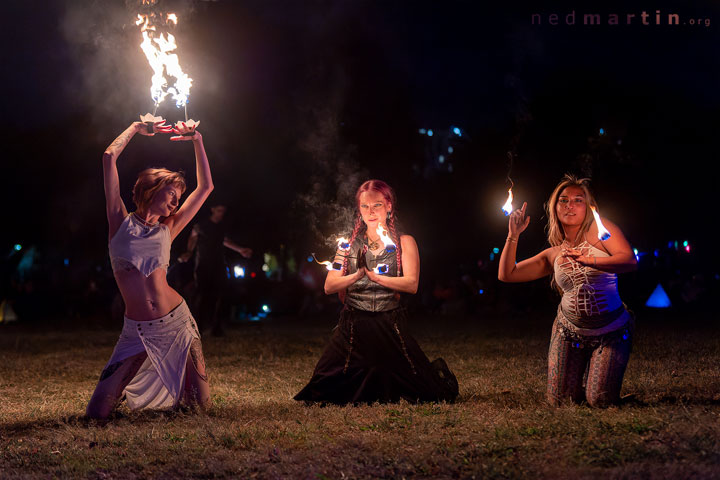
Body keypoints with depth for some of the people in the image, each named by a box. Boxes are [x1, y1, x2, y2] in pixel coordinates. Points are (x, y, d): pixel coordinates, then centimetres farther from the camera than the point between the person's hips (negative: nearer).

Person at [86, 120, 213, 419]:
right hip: (138, 333, -2)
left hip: (178, 322, 3)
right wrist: (136, 128, 10)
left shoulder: (167, 230, 11)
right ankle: (127, 389, 27)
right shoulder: (121, 222, 4)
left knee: (200, 406, 1)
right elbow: (109, 157, 0)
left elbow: (205, 187, 14)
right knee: (97, 413, -9)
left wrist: (196, 141, 12)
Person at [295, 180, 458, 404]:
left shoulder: (404, 242, 6)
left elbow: (411, 284, -9)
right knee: (323, 393, -7)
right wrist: (355, 276, -17)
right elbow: (329, 286, 2)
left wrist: (375, 277, -21)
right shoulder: (350, 244, 12)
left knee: (428, 393, -8)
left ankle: (437, 371, 31)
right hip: (353, 327, 2)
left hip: (390, 326, -2)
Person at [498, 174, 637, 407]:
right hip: (570, 331, 4)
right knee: (560, 400, -2)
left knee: (600, 401, -12)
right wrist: (514, 235, -1)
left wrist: (588, 260, -33)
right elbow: (506, 274, 8)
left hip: (611, 332, -3)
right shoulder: (554, 254, 8)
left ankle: (597, 370, 21)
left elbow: (630, 261, -21)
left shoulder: (598, 229, -5)